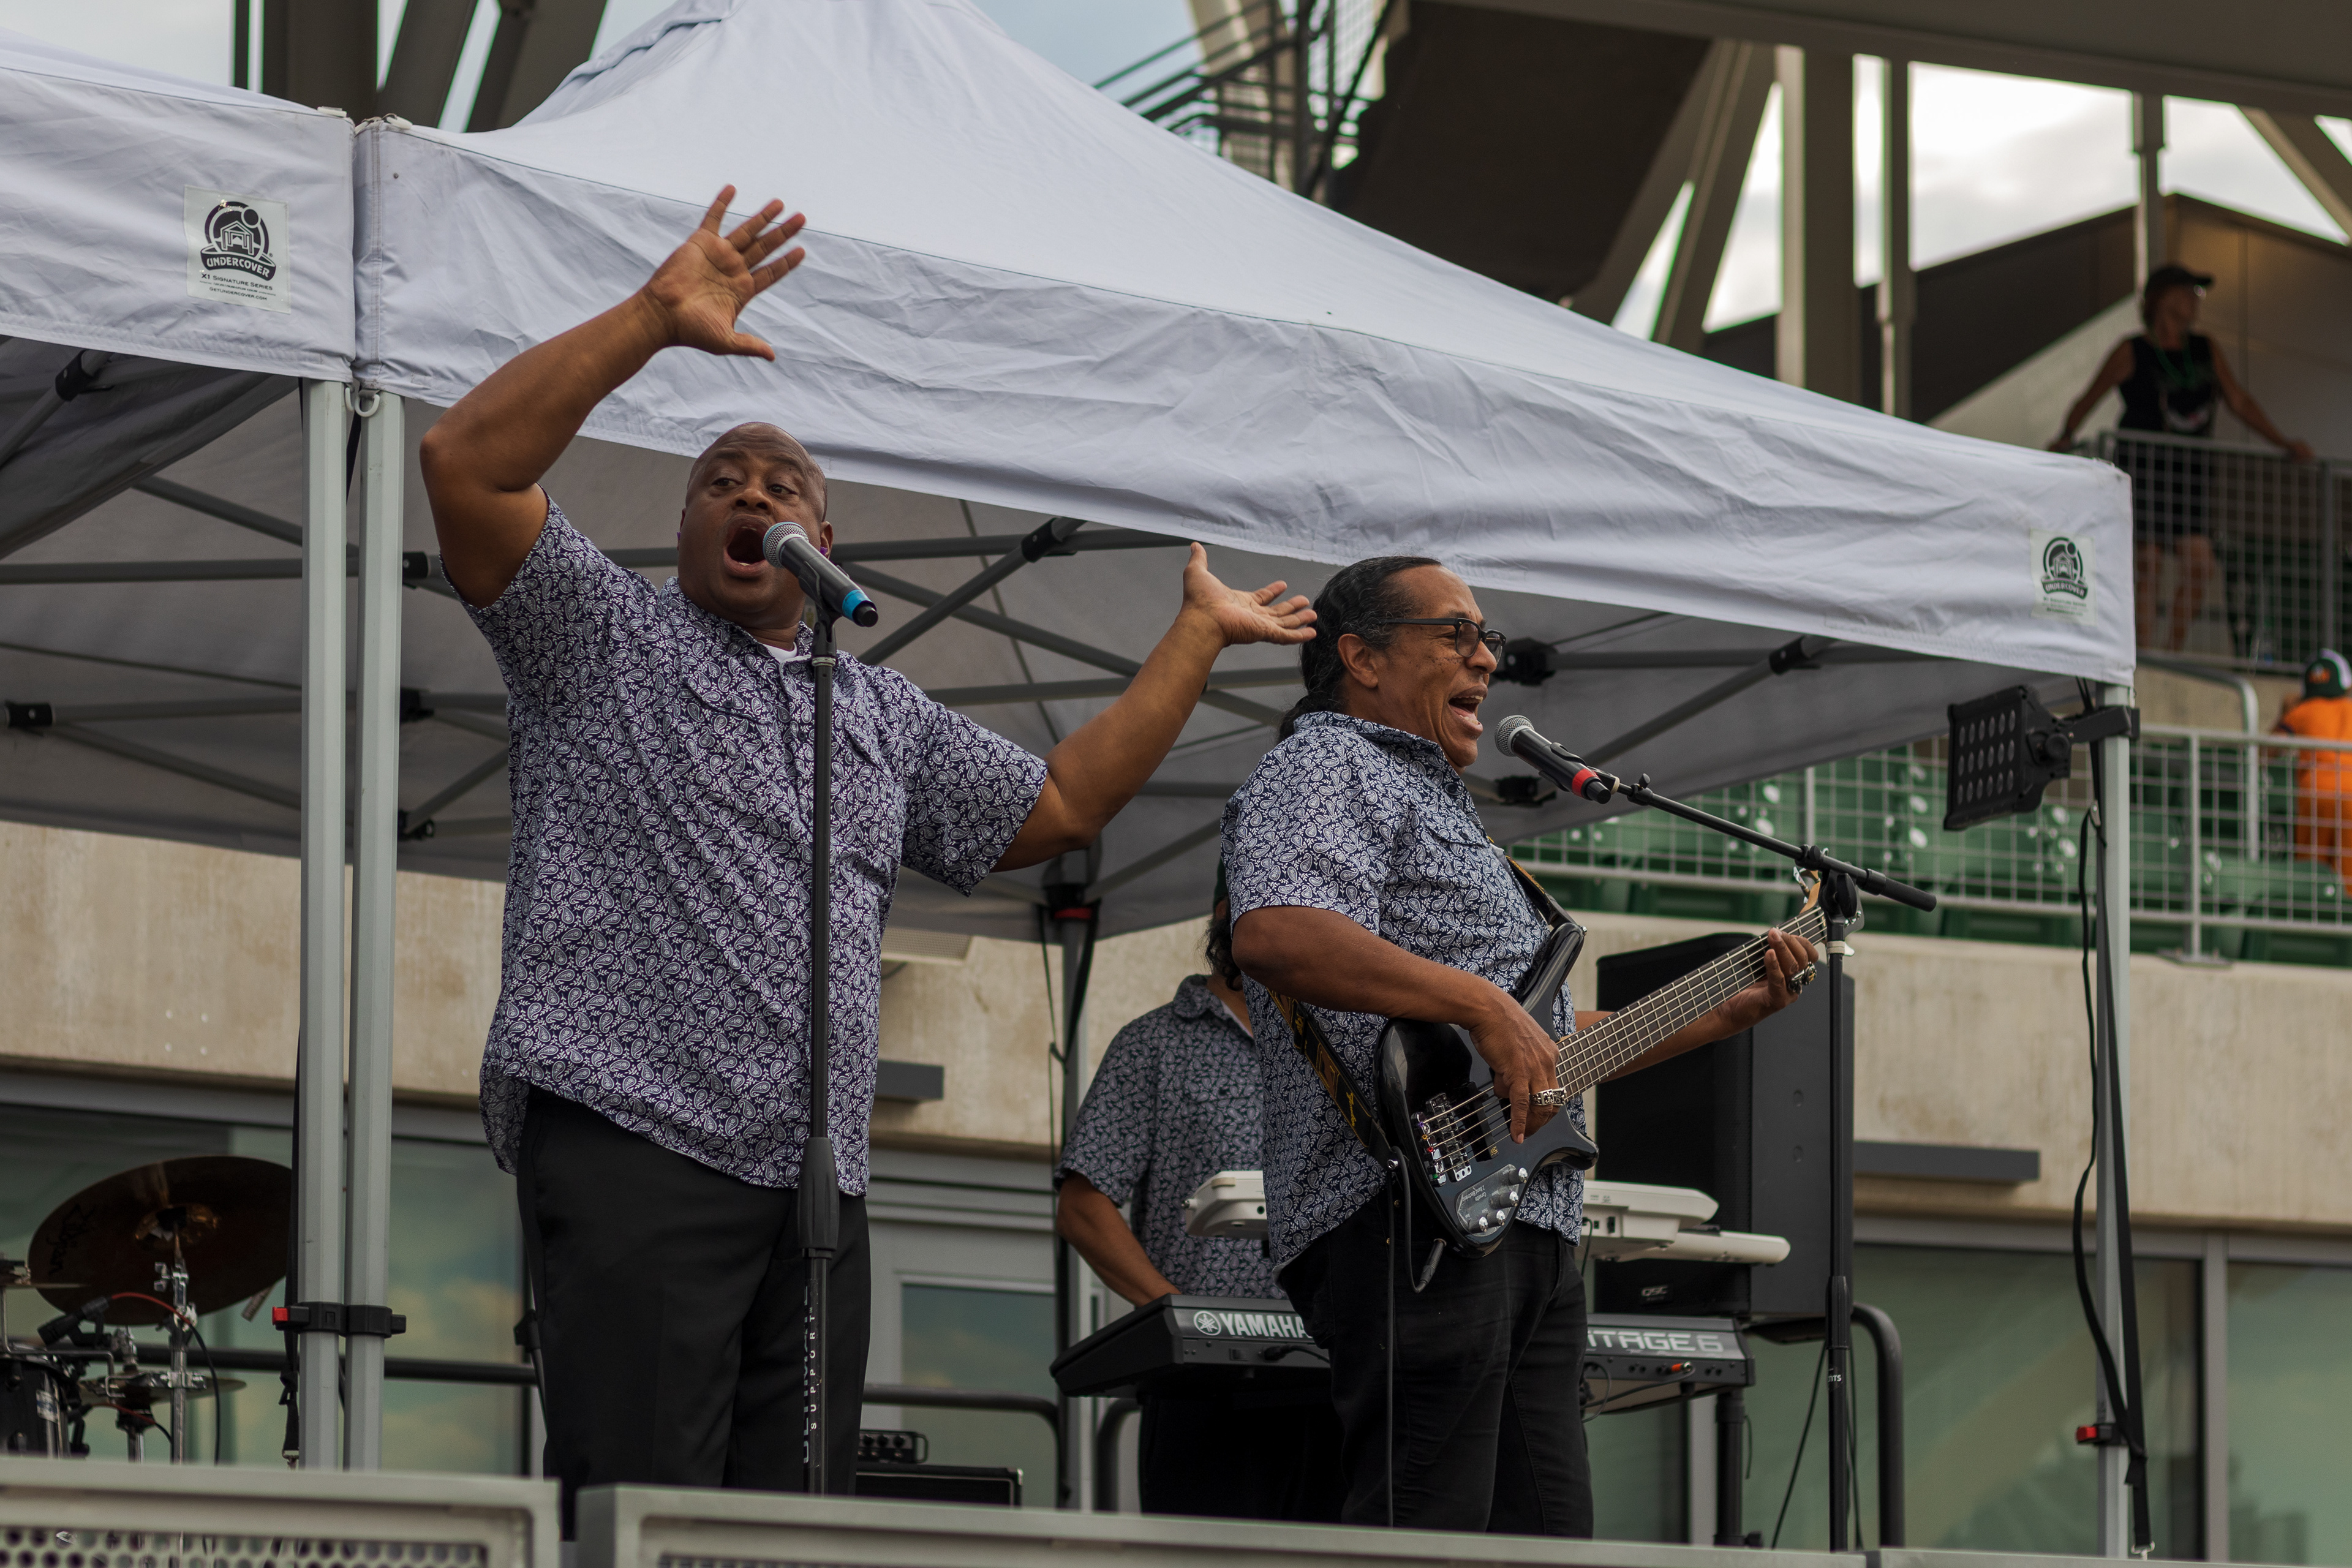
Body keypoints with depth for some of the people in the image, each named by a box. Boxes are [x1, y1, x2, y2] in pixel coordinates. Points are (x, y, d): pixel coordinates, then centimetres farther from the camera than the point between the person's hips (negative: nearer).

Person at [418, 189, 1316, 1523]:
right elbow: (468, 464, -4)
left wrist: (1199, 636, 29)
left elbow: (1062, 805, 28)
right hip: (632, 1144, -6)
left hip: (812, 1182, 6)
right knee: (642, 1525, -17)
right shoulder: (603, 635, 10)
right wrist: (658, 321, -10)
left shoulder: (886, 715, 27)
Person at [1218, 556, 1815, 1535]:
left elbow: (1552, 1040, 34)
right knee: (1421, 1555, -16)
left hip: (1529, 1233, 10)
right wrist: (1482, 1005, -26)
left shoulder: (1439, 803, 31)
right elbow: (1275, 934, -23)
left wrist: (1733, 1012, 29)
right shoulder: (1326, 767, -1)